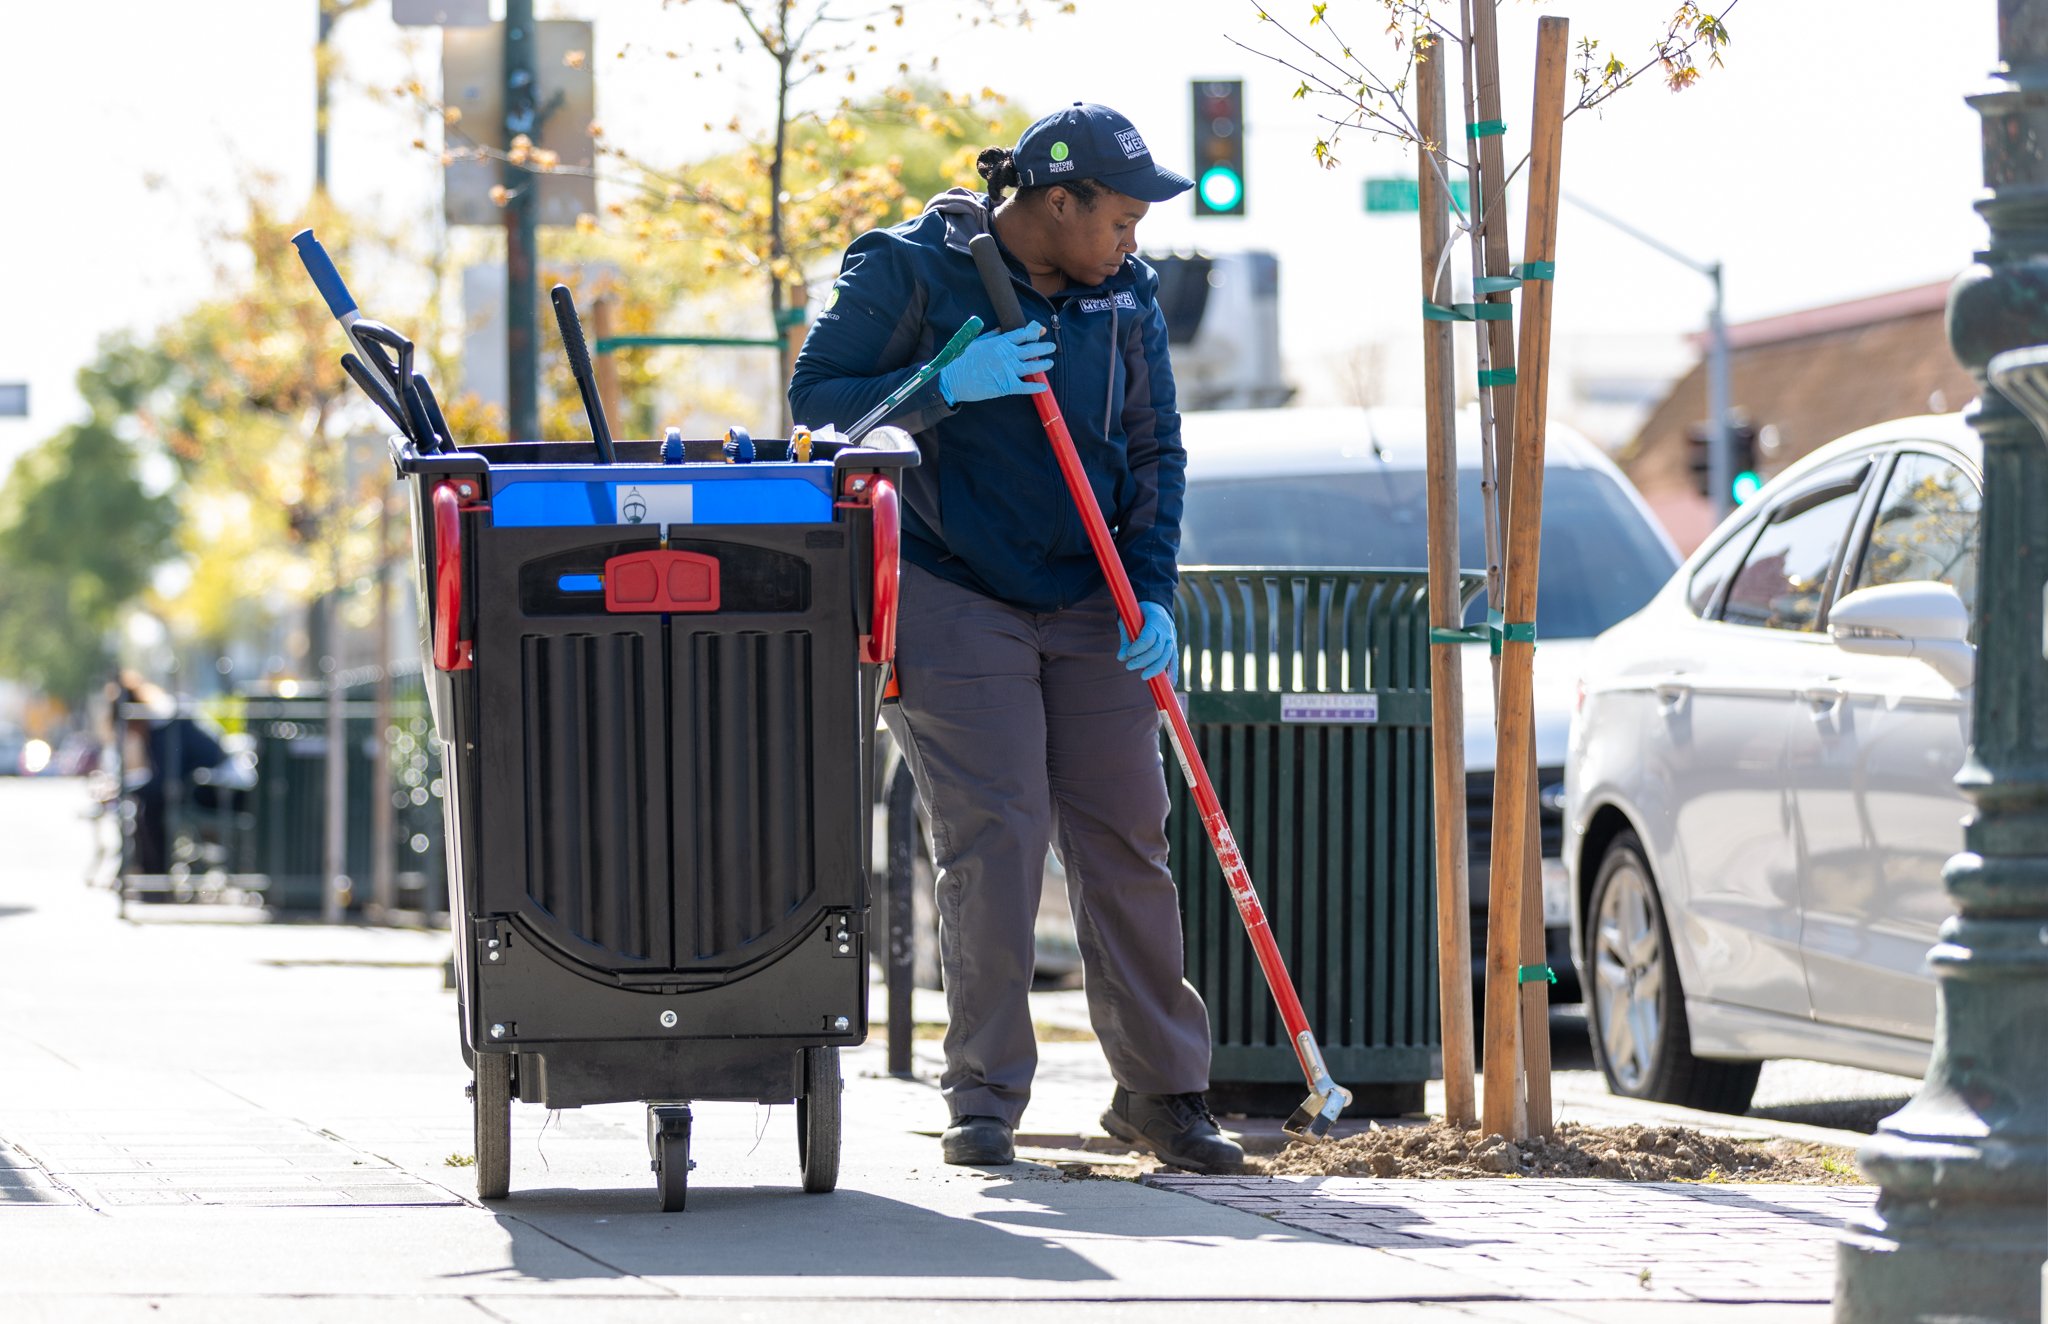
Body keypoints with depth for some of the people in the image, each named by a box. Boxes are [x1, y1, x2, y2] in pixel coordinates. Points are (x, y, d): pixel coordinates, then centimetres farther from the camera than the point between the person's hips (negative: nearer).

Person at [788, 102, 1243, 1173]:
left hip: (1092, 610, 4)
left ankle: (1161, 1091, 9)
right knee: (993, 841, -10)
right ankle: (984, 1095, -1)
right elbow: (815, 399, -8)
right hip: (956, 603, -4)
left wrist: (1151, 593, -1)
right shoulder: (909, 271, -7)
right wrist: (949, 386, -21)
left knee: (1125, 842, 3)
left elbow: (1154, 447, 10)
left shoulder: (1124, 294, 6)